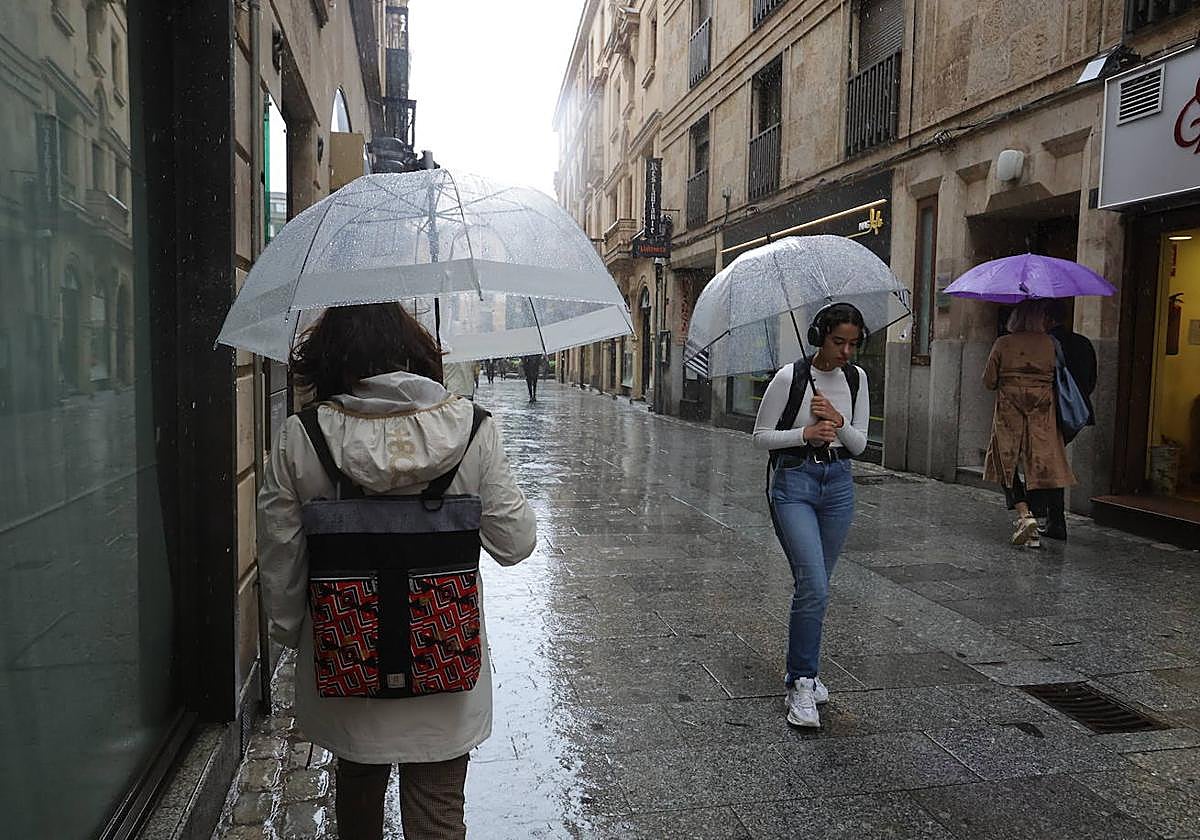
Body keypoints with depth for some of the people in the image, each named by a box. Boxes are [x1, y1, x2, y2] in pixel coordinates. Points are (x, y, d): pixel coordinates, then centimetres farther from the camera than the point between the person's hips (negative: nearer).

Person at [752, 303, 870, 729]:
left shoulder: (856, 378, 5)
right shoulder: (791, 377, -10)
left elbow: (860, 443, 7)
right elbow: (761, 435, -4)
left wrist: (837, 421, -13)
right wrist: (805, 433, -19)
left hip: (838, 484, 5)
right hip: (793, 484, -5)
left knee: (813, 586, 12)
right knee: (814, 587, -15)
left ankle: (803, 673, 28)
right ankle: (801, 685, -4)